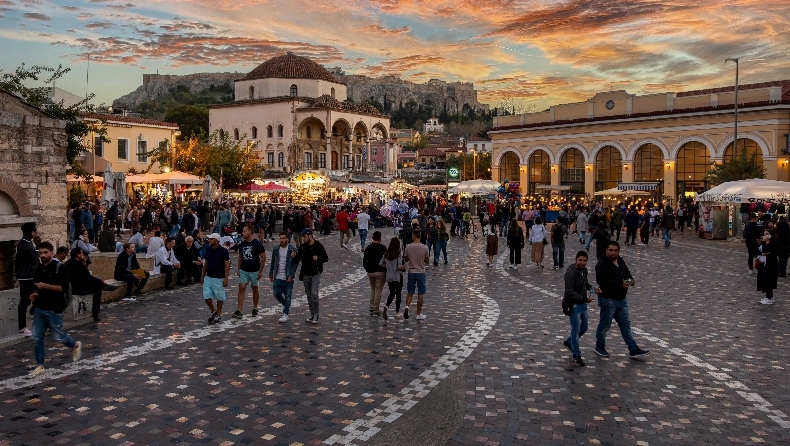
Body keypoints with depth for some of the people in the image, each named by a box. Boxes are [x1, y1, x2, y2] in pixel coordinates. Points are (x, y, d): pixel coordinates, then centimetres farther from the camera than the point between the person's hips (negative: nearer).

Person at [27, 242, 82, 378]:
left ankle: (75, 345, 32)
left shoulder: (60, 267, -11)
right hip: (39, 309, 6)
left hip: (54, 309, -6)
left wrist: (45, 286, -24)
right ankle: (39, 366, 14)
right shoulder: (38, 269, 10)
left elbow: (64, 288, -19)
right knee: (37, 338, 4)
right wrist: (34, 294, 2)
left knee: (58, 336, 3)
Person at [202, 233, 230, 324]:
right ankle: (213, 312, 23)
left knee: (219, 298, 5)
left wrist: (226, 278, -17)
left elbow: (227, 265, -12)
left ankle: (218, 315, 19)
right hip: (208, 278, 5)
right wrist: (202, 275, 13)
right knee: (206, 297, 1)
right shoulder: (208, 250, 5)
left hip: (219, 279, -5)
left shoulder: (223, 251, -12)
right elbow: (206, 263, 14)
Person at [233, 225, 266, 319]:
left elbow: (263, 257, -8)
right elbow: (240, 257, 15)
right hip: (244, 271, 4)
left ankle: (255, 309, 24)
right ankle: (239, 311, -7)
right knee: (241, 289, -5)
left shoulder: (257, 244, -11)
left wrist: (260, 271, -10)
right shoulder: (242, 244, 4)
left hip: (254, 271, -4)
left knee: (255, 289, 9)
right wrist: (239, 269, 10)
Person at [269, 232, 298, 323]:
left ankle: (285, 314, 10)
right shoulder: (276, 250, 7)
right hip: (277, 278, 4)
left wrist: (291, 276, -14)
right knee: (276, 294, 3)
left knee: (287, 297, 2)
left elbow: (295, 264, -7)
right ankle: (285, 305, 30)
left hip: (287, 279, -4)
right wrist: (271, 274, 11)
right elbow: (272, 263, 15)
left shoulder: (292, 250, -6)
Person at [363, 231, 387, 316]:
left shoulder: (368, 248, 2)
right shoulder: (383, 248, -10)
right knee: (378, 291, 1)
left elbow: (364, 262, 5)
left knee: (373, 289, 22)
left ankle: (372, 307, 18)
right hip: (380, 273, -4)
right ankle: (376, 311, 3)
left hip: (370, 272, 4)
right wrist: (386, 271, 2)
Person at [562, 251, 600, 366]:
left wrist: (592, 288, 4)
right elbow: (569, 292, -26)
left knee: (584, 328, 20)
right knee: (576, 330, 0)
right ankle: (576, 355, 13)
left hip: (583, 304, 9)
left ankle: (568, 342, 42)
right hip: (574, 305, -9)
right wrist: (584, 298, -29)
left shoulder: (584, 270, 4)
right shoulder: (571, 272, -22)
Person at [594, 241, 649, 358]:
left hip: (621, 299, 8)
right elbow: (601, 281, -27)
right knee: (604, 325, 5)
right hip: (608, 300, -8)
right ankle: (600, 347, 23)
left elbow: (627, 273, 24)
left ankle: (633, 349, 17)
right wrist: (620, 284, -30)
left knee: (626, 324, 11)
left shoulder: (621, 262, 9)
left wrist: (631, 280, 0)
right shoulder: (601, 265, -17)